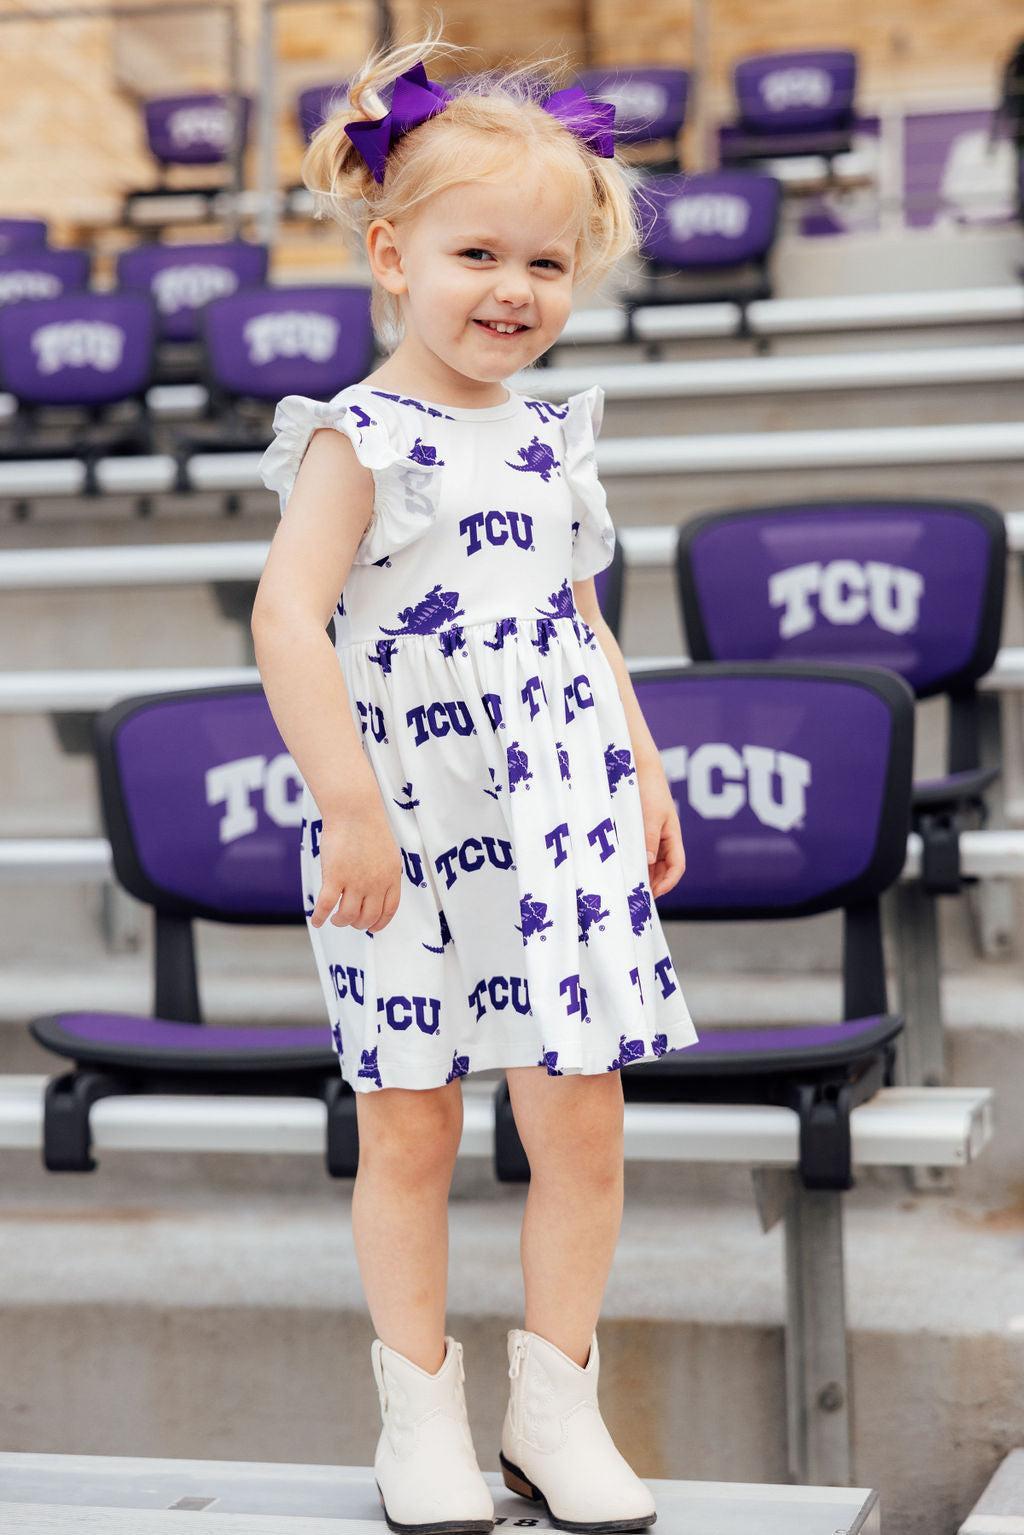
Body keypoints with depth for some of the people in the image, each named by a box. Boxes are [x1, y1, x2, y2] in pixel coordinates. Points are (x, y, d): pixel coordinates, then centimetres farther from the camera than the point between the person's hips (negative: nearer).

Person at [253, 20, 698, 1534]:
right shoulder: (359, 440, -9)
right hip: (412, 839, -5)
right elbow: (289, 618, -19)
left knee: (582, 1118, 5)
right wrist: (349, 806, -25)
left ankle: (555, 1406, 19)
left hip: (564, 828, 6)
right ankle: (422, 1409, 19)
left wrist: (645, 773, 17)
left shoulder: (551, 440, 11)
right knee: (408, 1130, 4)